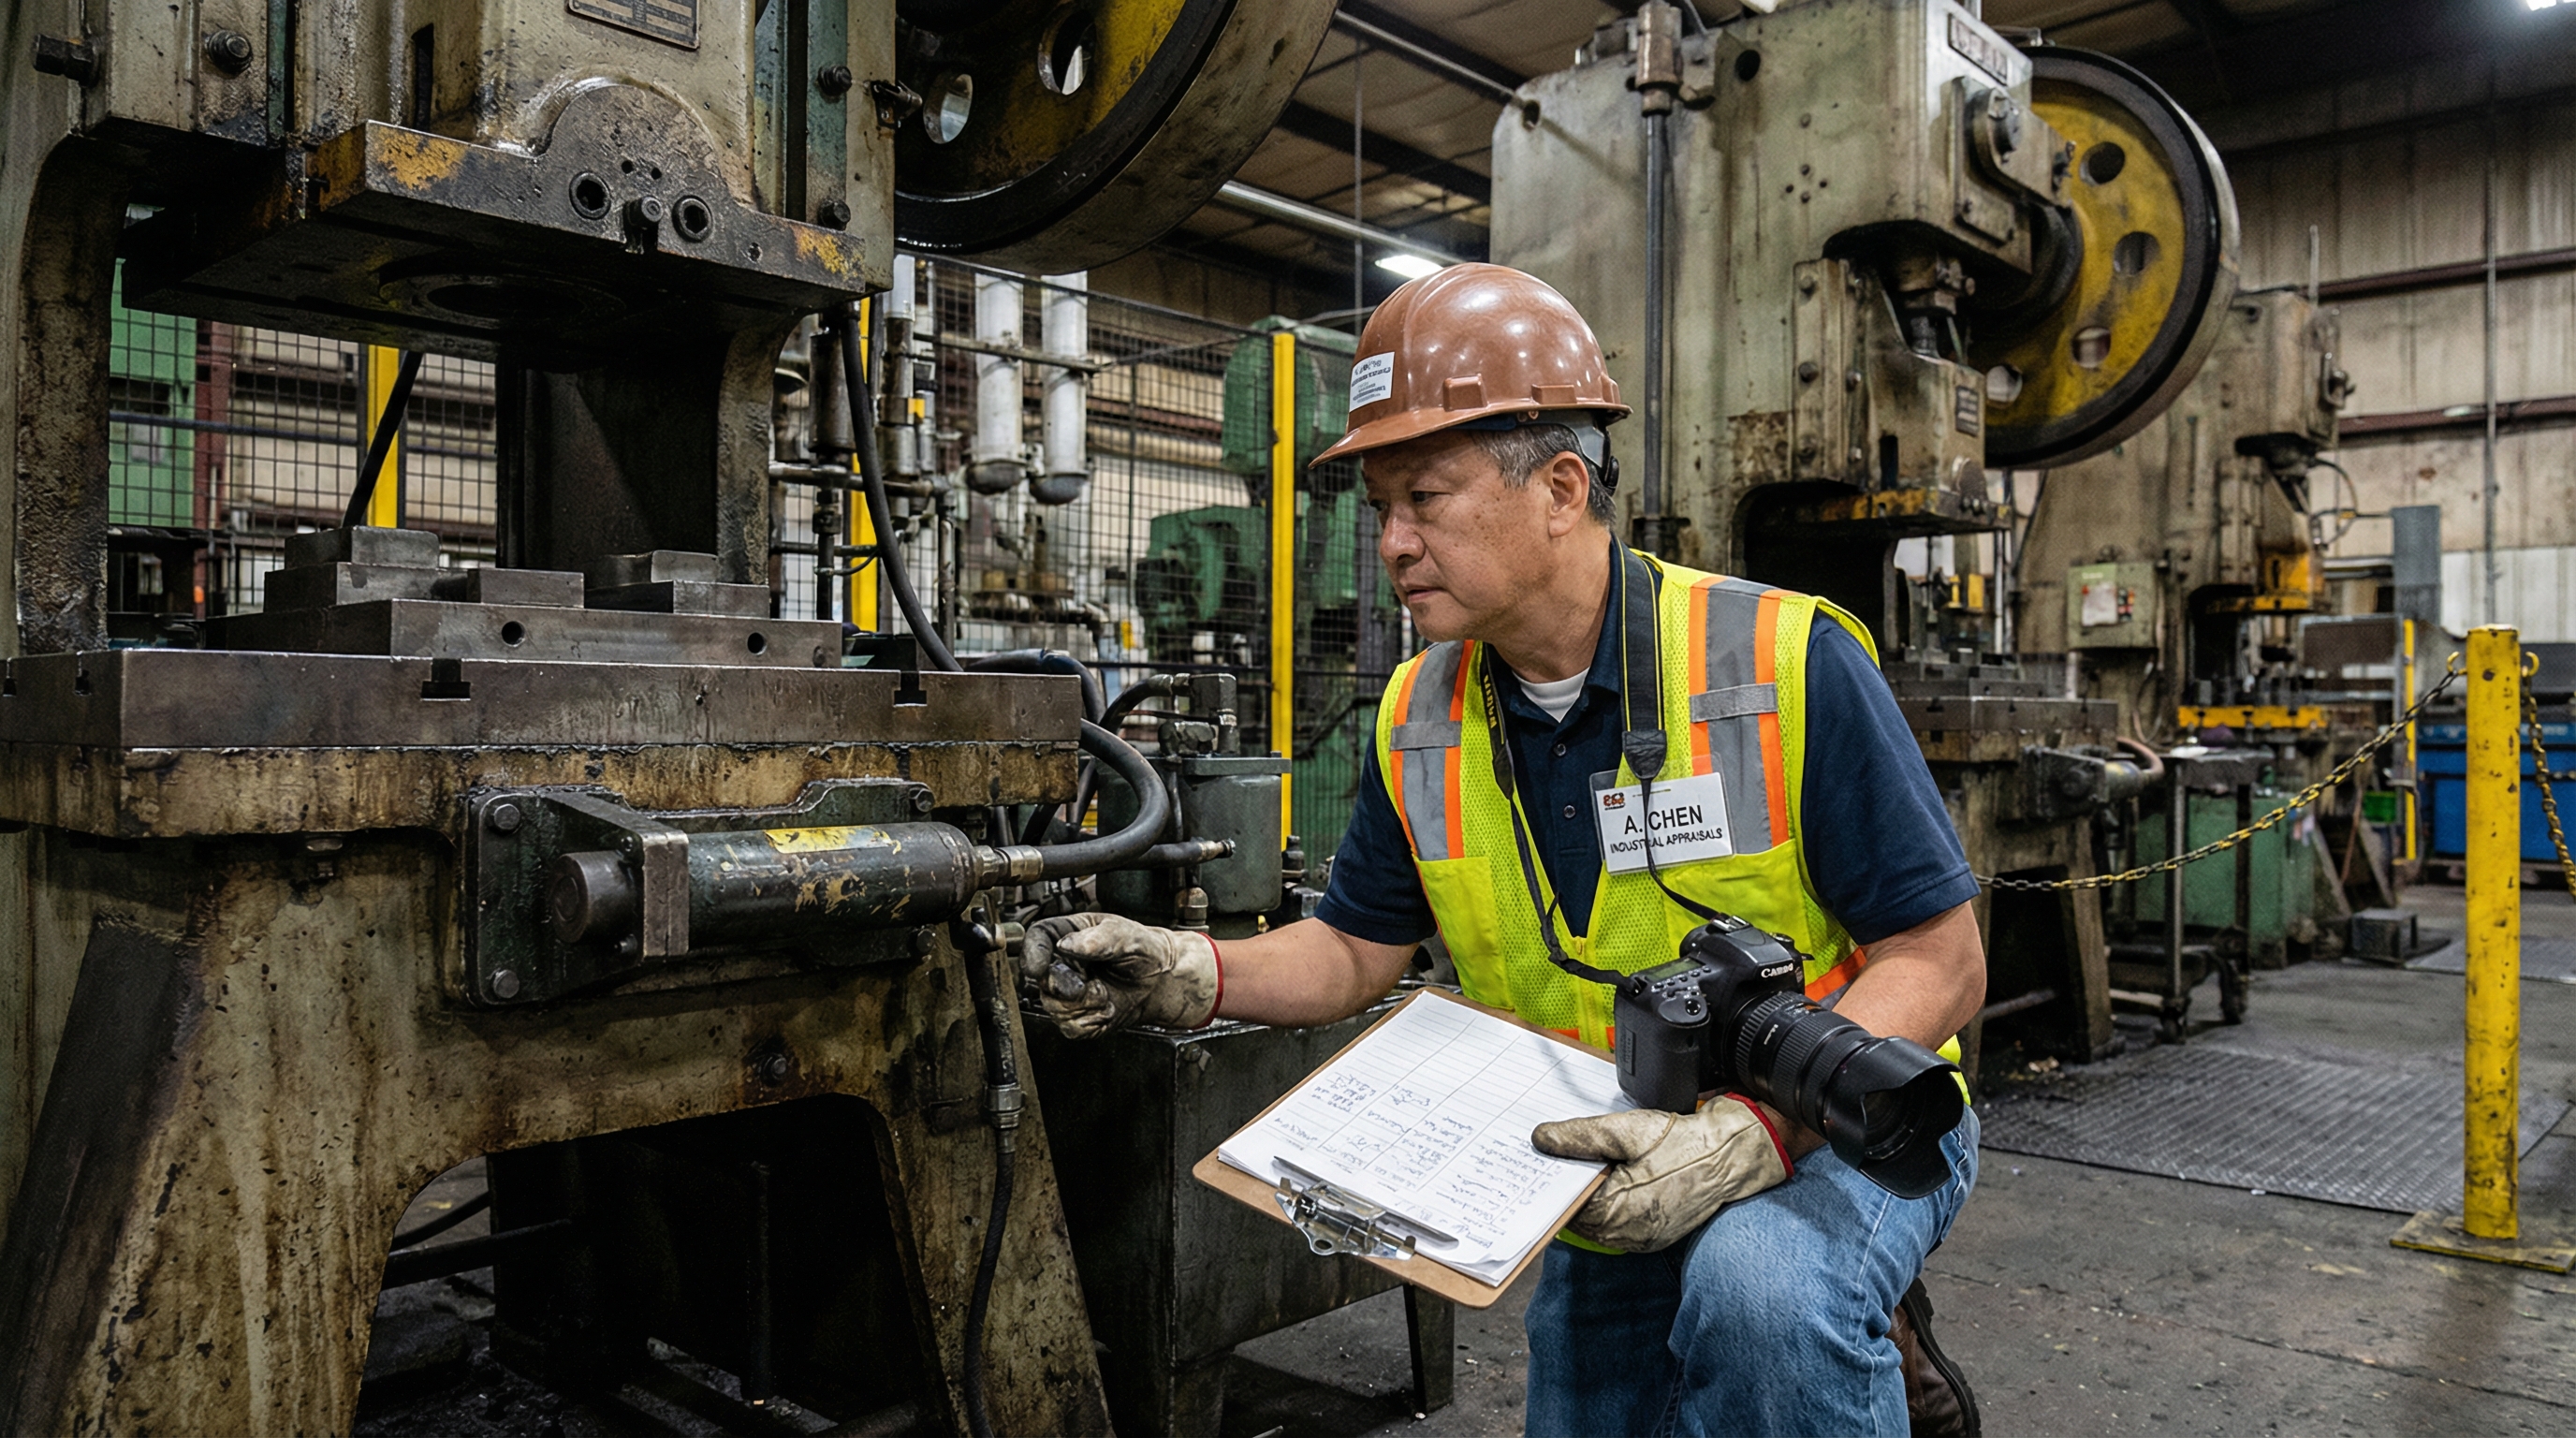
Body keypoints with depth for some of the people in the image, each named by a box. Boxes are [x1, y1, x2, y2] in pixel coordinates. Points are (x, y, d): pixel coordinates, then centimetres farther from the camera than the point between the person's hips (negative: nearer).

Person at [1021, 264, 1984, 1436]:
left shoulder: (1788, 663, -21)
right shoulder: (1420, 721, -5)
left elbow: (1941, 962, -18)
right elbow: (1359, 950, 5)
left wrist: (1758, 1125, -32)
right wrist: (1188, 975, -14)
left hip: (1839, 1131, -5)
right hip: (1614, 1191, 5)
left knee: (1757, 1285, -36)